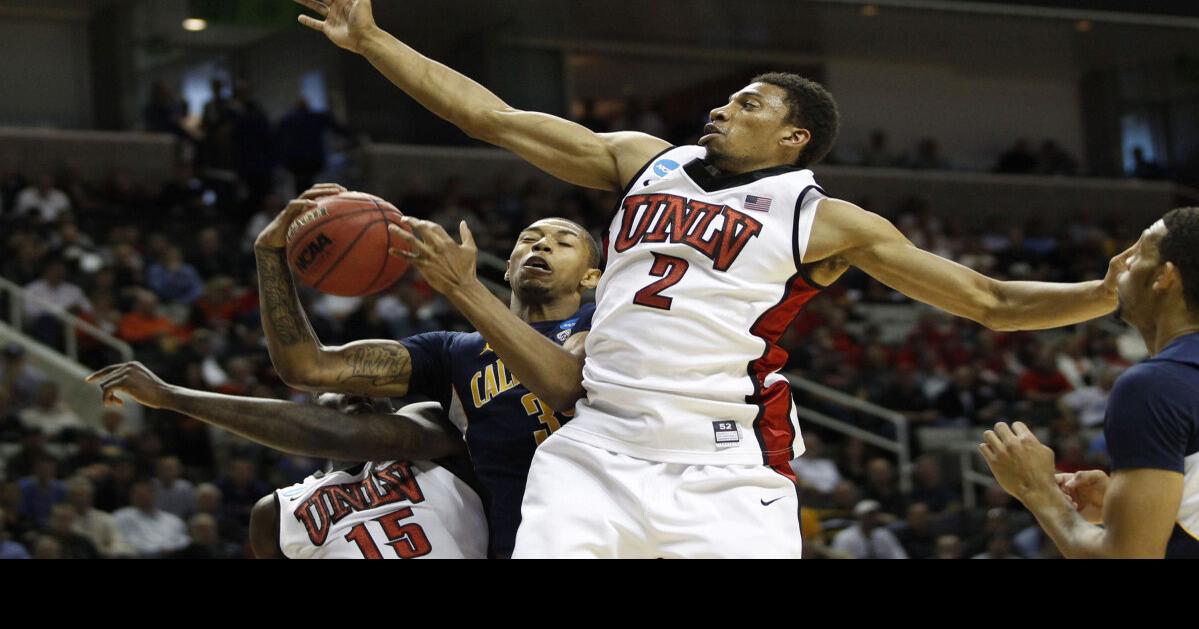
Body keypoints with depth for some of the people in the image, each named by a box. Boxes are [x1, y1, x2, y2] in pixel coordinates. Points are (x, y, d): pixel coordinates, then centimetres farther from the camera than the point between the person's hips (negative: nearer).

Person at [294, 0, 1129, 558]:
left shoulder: (825, 220, 6)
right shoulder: (645, 161, 17)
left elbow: (992, 302, 6)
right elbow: (494, 118, 19)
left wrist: (1109, 294, -9)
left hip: (726, 476, -3)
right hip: (597, 451, 3)